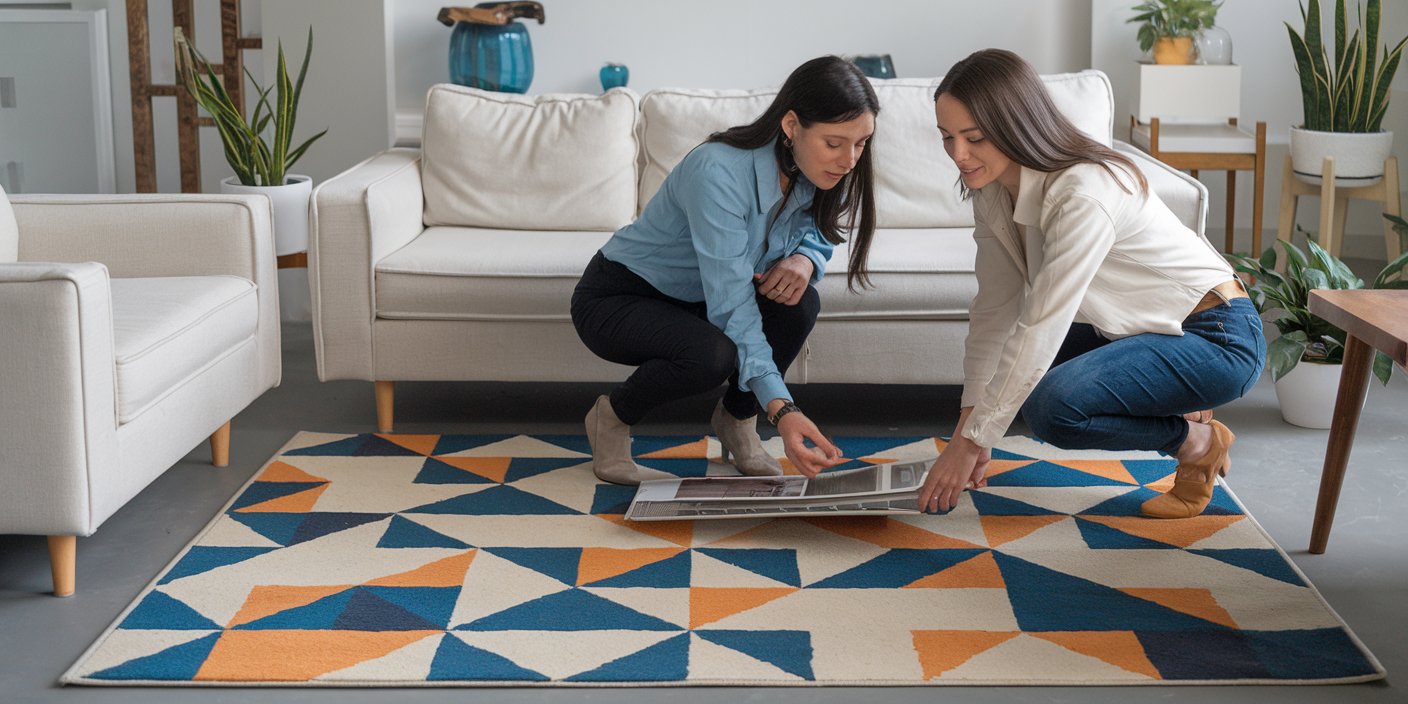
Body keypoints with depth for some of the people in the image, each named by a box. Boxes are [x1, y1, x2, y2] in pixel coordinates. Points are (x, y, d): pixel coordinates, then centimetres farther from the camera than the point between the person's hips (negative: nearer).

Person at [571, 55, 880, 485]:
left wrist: (804, 260, -20)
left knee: (799, 302, -21)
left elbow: (816, 233, 7)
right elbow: (731, 306, -38)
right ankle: (613, 417, -4)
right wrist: (782, 410, -47)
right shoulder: (719, 172, -35)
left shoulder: (809, 175, -13)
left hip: (693, 301, 6)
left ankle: (737, 418, 4)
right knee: (711, 354, -35)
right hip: (617, 298, -6)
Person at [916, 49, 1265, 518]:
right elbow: (995, 308, -2)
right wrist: (969, 419, -8)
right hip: (1141, 329, 9)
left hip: (1216, 337, -9)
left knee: (1051, 406, -27)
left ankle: (1198, 442, -2)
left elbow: (1040, 327, -31)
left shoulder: (1084, 194, -30)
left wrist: (971, 442, -29)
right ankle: (1173, 408, 13)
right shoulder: (993, 190, -4)